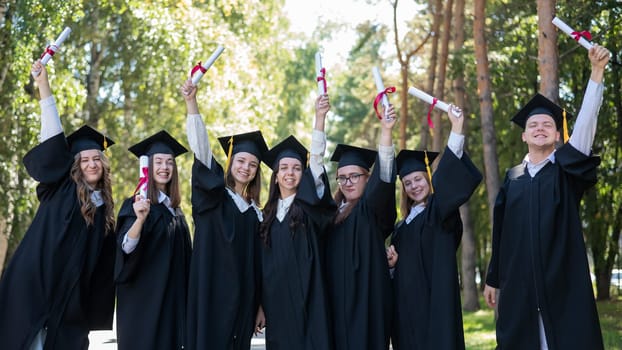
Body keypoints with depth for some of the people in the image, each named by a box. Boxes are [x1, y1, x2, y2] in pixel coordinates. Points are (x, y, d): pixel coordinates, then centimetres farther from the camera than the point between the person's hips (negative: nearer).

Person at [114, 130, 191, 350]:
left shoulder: (174, 209, 13)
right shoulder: (136, 204, -7)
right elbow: (126, 247, -20)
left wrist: (183, 301, 15)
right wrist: (140, 219, -38)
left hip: (172, 301, 7)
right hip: (143, 299, -7)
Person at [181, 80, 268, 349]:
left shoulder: (255, 213, 11)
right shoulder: (212, 197, 2)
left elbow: (259, 264, 12)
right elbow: (201, 149, -11)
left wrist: (260, 305, 8)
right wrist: (191, 102, -22)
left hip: (240, 300, 4)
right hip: (210, 295, -4)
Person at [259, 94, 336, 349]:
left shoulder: (310, 204, 2)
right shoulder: (268, 214, 12)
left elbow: (317, 160, -11)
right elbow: (263, 263, 12)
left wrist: (319, 117, -22)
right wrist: (260, 305, 8)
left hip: (306, 300, -3)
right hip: (277, 302, 4)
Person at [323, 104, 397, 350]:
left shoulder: (373, 208, -2)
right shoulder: (333, 211, 17)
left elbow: (383, 174, -16)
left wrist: (386, 131, -28)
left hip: (366, 297, -5)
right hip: (335, 297, 5)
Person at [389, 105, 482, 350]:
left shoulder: (440, 210, 0)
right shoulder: (402, 226, 17)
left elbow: (449, 178, -18)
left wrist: (456, 129, -26)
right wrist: (391, 262, -2)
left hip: (435, 300, -6)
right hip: (407, 303, 6)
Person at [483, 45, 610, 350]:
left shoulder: (567, 169, 4)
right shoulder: (512, 179, 12)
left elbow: (585, 122, -10)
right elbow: (501, 232, 13)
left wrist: (597, 71, -21)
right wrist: (493, 279, 13)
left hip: (562, 282, -3)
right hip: (519, 284, 3)